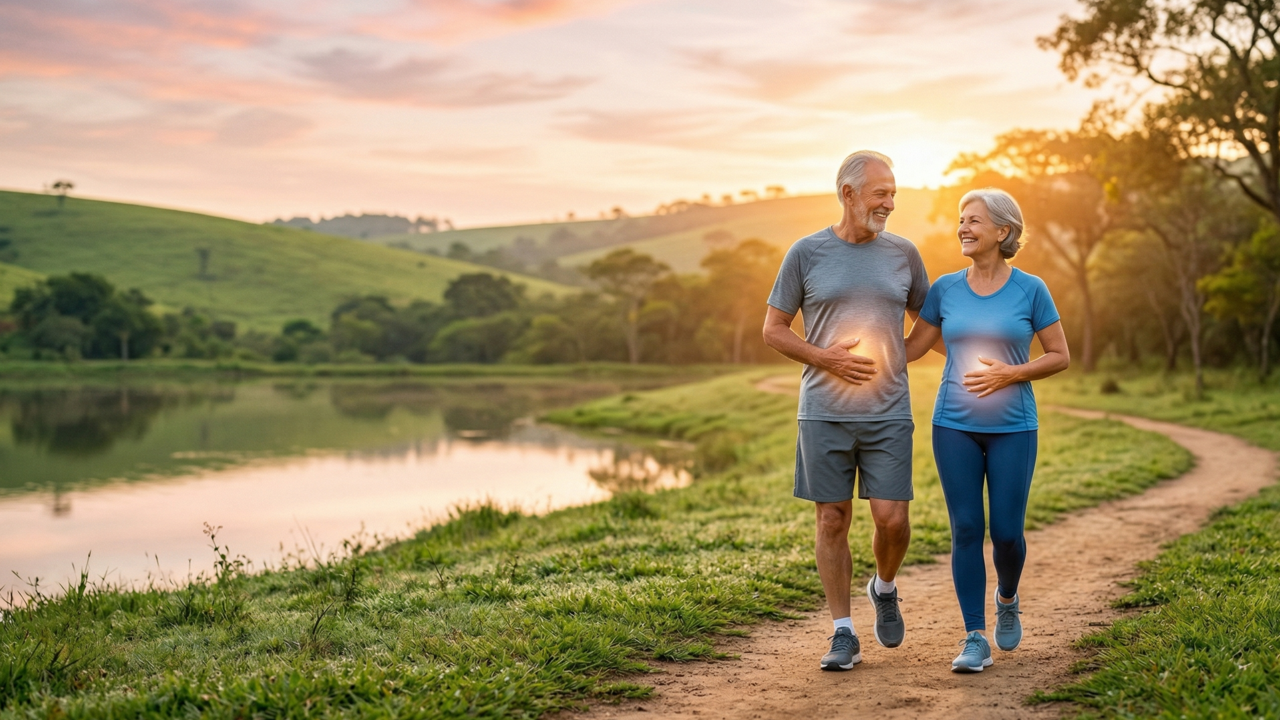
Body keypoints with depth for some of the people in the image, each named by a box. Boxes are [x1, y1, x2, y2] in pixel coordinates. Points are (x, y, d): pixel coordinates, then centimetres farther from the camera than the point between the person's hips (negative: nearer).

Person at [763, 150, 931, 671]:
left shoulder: (903, 254, 7)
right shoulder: (806, 253, 0)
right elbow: (773, 329, 3)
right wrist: (826, 359, -10)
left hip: (888, 414, 1)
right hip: (823, 413, -1)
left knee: (892, 519, -5)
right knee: (832, 520, 3)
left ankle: (885, 589, 28)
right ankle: (843, 634, 15)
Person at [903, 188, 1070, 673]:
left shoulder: (1030, 290, -2)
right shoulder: (945, 289, 4)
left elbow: (1060, 356, 2)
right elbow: (911, 348, 13)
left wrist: (1009, 373, -13)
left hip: (1012, 429, -1)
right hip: (955, 427, 2)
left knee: (1006, 532, 0)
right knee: (966, 531, -1)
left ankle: (1007, 600, 33)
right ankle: (975, 638, 6)